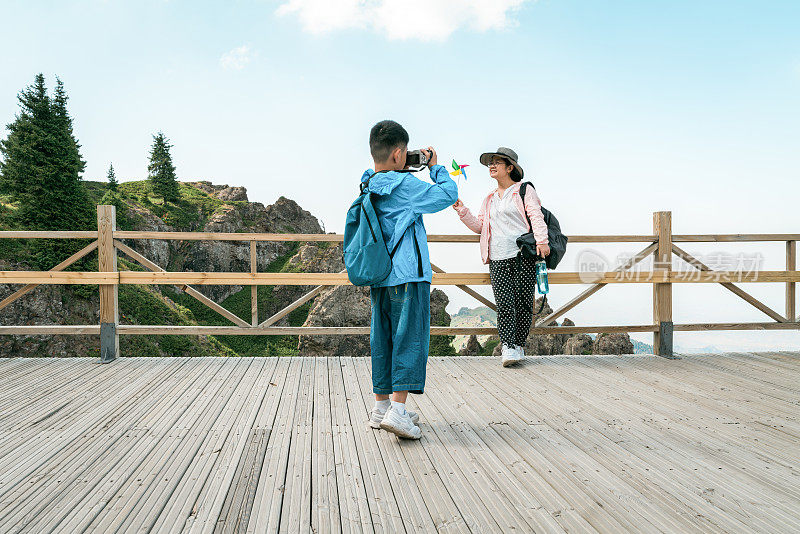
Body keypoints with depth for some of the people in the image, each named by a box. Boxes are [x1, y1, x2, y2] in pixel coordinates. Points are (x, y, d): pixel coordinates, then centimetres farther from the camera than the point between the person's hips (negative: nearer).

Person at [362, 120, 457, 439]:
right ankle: (397, 410, -11)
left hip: (379, 277, 8)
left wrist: (412, 171, 19)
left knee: (382, 340, 13)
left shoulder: (369, 187, 10)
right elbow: (448, 195, -5)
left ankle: (381, 407, 20)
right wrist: (434, 166, 8)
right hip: (407, 276, -8)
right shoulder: (405, 185, -12)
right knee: (410, 339, -5)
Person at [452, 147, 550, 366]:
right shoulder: (489, 199, 25)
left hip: (523, 255, -3)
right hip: (498, 260, 3)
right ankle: (508, 348, -11)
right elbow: (479, 225, 23)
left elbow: (536, 216, -2)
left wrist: (541, 241, -17)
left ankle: (519, 345, 8)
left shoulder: (525, 191, 9)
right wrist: (462, 210, 9)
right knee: (504, 304, -9)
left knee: (523, 302, -3)